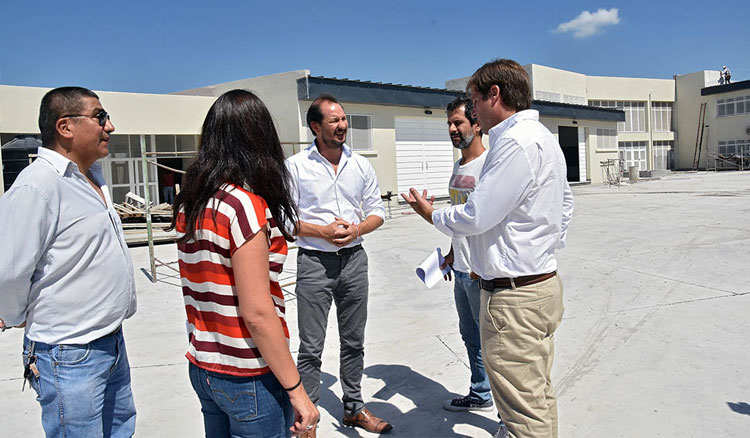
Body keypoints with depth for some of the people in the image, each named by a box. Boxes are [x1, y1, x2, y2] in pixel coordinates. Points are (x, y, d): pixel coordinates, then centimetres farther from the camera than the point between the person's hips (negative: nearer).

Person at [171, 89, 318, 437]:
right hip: (248, 376, -8)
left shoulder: (189, 203, 2)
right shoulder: (245, 204, -21)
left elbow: (201, 288, 9)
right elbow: (256, 312, -22)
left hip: (202, 366, 8)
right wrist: (296, 389, -16)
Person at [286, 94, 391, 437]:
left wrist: (357, 229, -10)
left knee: (354, 341, 14)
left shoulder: (361, 165, 6)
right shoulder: (295, 166, -4)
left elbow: (377, 212, 10)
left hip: (354, 259, 4)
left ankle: (354, 408, 31)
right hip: (314, 263, -4)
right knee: (311, 347, 2)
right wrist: (324, 231, -16)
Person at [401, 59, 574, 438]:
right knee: (538, 395, 22)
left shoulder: (517, 141, -20)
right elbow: (565, 205, 22)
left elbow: (475, 218, -21)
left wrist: (430, 214, -2)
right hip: (542, 282, 11)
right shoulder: (543, 137, 14)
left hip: (515, 296, -11)